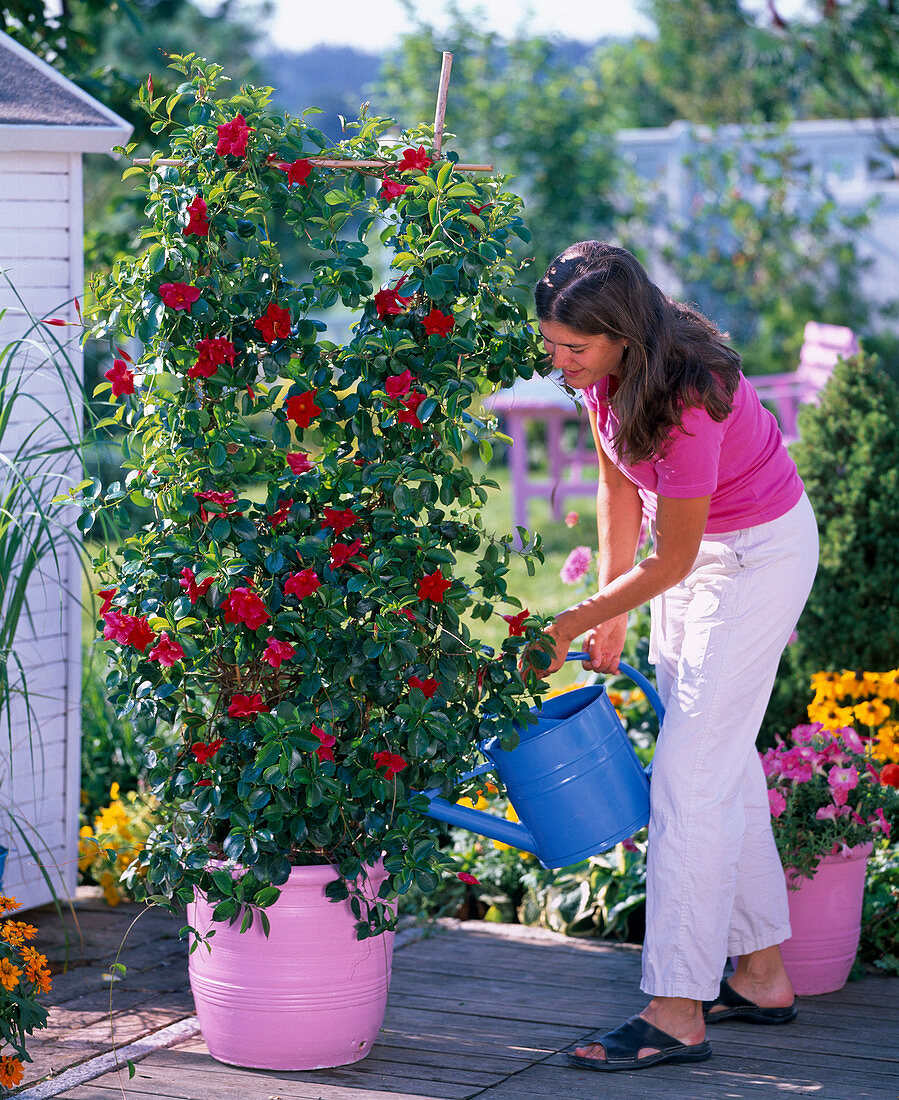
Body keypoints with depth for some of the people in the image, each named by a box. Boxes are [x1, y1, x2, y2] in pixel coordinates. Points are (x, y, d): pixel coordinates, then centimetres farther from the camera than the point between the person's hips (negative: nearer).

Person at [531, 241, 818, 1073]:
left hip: (760, 553, -8)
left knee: (691, 769, -12)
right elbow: (618, 485, 3)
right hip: (695, 542, 8)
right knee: (724, 758, 13)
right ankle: (763, 975, 24)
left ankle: (677, 1014, -10)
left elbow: (671, 564, -24)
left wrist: (568, 628, -17)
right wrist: (611, 616, 3)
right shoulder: (603, 369, -12)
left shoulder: (686, 399, -35)